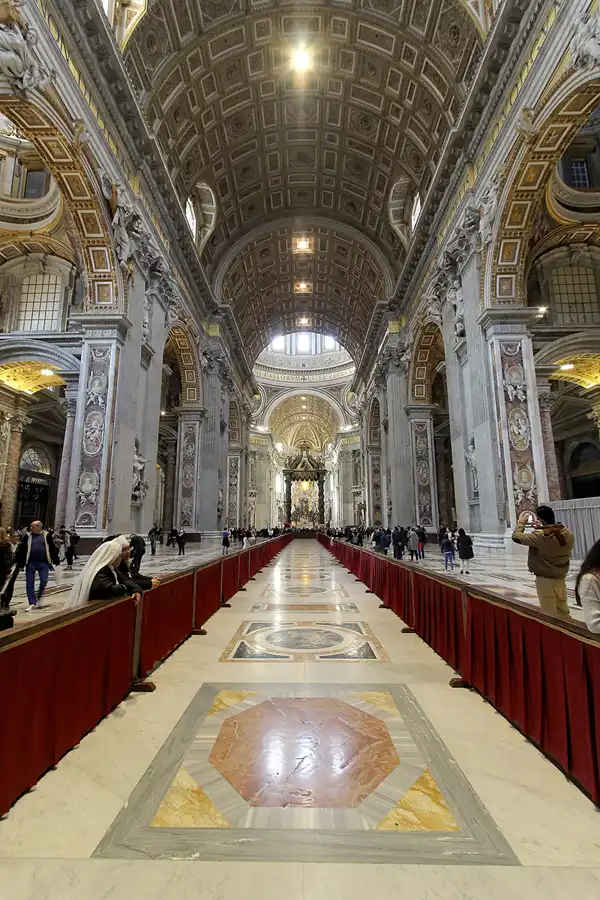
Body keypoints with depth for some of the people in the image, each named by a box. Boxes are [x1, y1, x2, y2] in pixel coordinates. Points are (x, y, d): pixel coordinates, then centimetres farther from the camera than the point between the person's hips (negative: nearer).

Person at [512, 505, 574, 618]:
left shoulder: (540, 536, -25)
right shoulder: (568, 534, -5)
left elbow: (516, 536, -19)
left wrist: (521, 521, -3)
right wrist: (541, 528, 10)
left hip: (545, 580, -7)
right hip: (561, 578, 7)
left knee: (549, 614, 5)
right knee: (563, 611, 20)